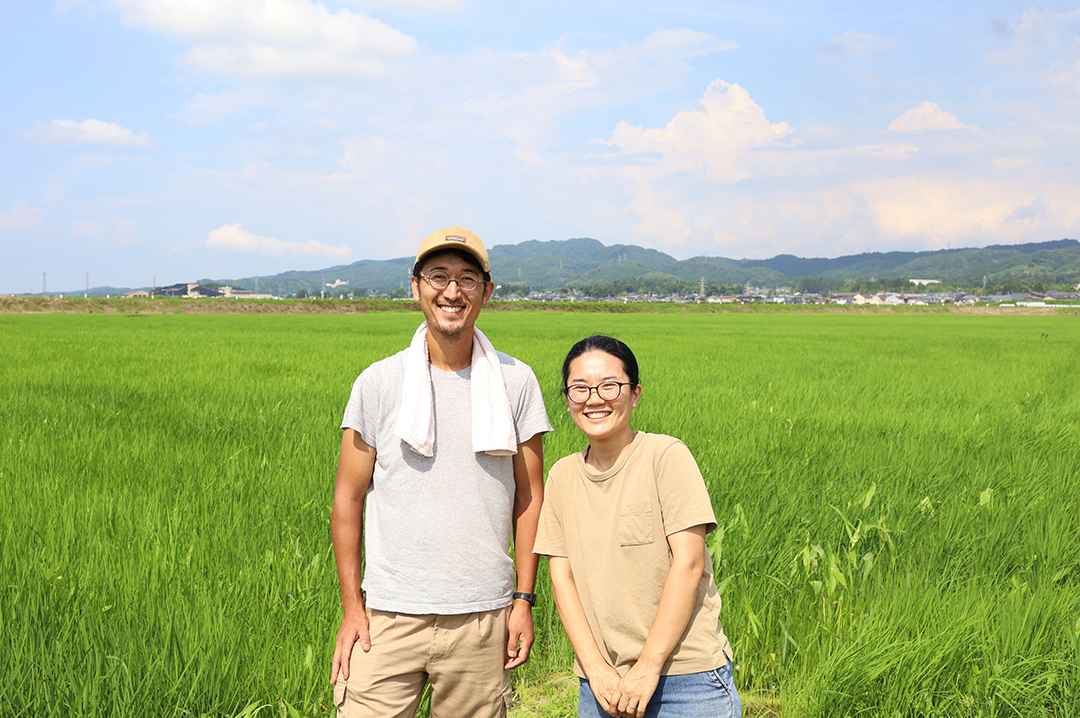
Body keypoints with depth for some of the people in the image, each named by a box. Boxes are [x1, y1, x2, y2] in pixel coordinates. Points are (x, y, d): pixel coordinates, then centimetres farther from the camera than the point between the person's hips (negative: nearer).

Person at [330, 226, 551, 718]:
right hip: (388, 616, 0)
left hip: (481, 617, 1)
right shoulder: (378, 382, 0)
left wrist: (524, 599, 3)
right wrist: (351, 608, 0)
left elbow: (529, 497, 7)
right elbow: (348, 500, 4)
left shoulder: (516, 382, 3)